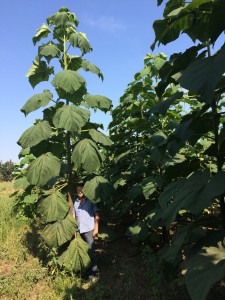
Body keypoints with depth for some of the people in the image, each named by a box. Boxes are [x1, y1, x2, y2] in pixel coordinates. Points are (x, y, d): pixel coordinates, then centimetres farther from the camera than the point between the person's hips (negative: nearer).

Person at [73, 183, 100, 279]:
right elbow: (73, 216, 12)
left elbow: (97, 215, -3)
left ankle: (93, 272, 5)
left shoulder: (90, 201, -3)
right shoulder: (75, 202, 8)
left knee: (91, 251, -4)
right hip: (79, 230, 4)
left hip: (88, 230, -4)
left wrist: (96, 228, -9)